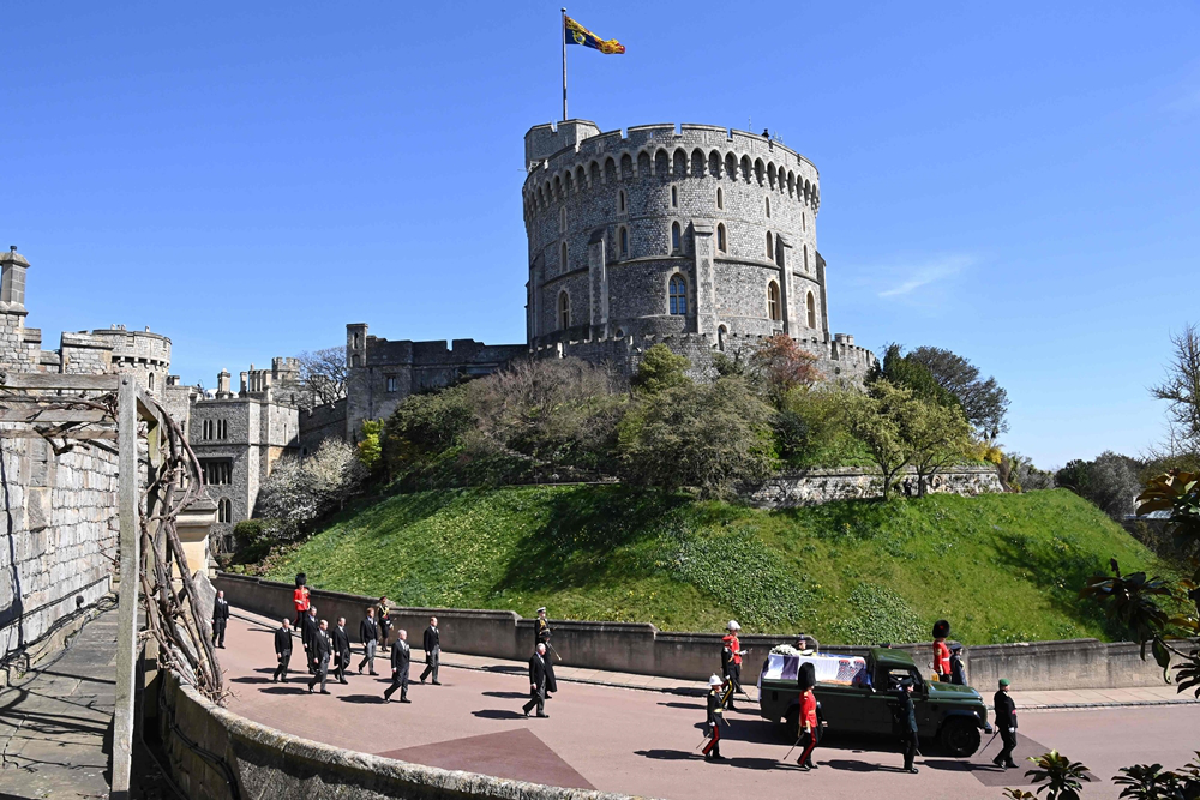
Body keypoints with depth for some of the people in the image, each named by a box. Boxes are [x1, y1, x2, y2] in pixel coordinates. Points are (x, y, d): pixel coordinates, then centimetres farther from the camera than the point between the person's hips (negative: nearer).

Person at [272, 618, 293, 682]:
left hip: (288, 650, 6)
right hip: (282, 651, -6)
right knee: (282, 664, -8)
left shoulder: (289, 630, 8)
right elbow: (277, 643, -11)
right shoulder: (278, 631, -10)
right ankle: (275, 677, 7)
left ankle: (284, 677, 18)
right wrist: (278, 652, -15)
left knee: (286, 665, 9)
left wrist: (291, 651, 14)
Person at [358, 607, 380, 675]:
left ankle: (372, 670, 15)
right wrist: (363, 642, -15)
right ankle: (361, 665, 18)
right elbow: (362, 632, -10)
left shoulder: (375, 621, 11)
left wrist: (377, 640, 11)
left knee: (372, 656, 9)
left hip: (374, 640, 6)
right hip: (368, 641, -6)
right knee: (369, 656, -7)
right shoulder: (364, 622, -8)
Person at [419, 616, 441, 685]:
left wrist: (439, 649, 14)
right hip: (431, 650, -8)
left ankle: (435, 680, 14)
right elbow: (426, 641, -12)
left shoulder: (436, 630, 13)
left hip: (436, 649, 8)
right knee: (432, 665, -7)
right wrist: (427, 651, -17)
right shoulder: (428, 630, -10)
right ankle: (423, 677, 13)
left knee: (436, 666, 9)